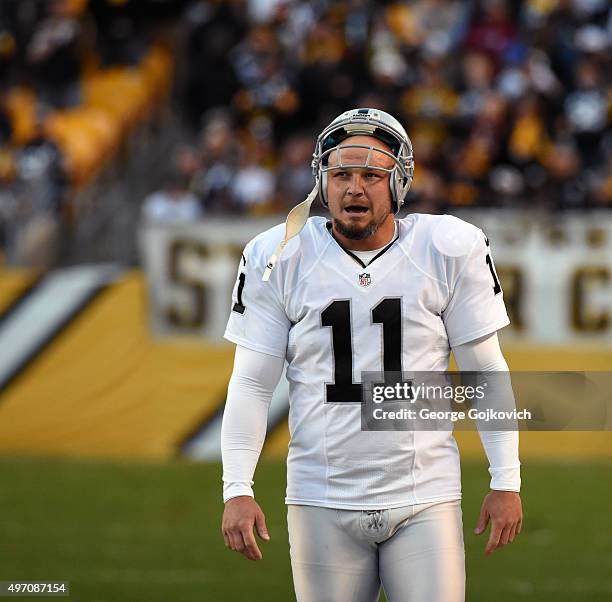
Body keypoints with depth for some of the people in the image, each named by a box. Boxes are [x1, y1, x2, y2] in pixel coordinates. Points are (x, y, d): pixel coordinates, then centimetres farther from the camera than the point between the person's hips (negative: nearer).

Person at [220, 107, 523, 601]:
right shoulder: (280, 259, -1)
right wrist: (237, 489, -6)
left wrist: (506, 481, 2)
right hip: (323, 501, 1)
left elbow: (485, 372, 4)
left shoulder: (448, 252, -2)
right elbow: (252, 384, 2)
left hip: (425, 500, 0)